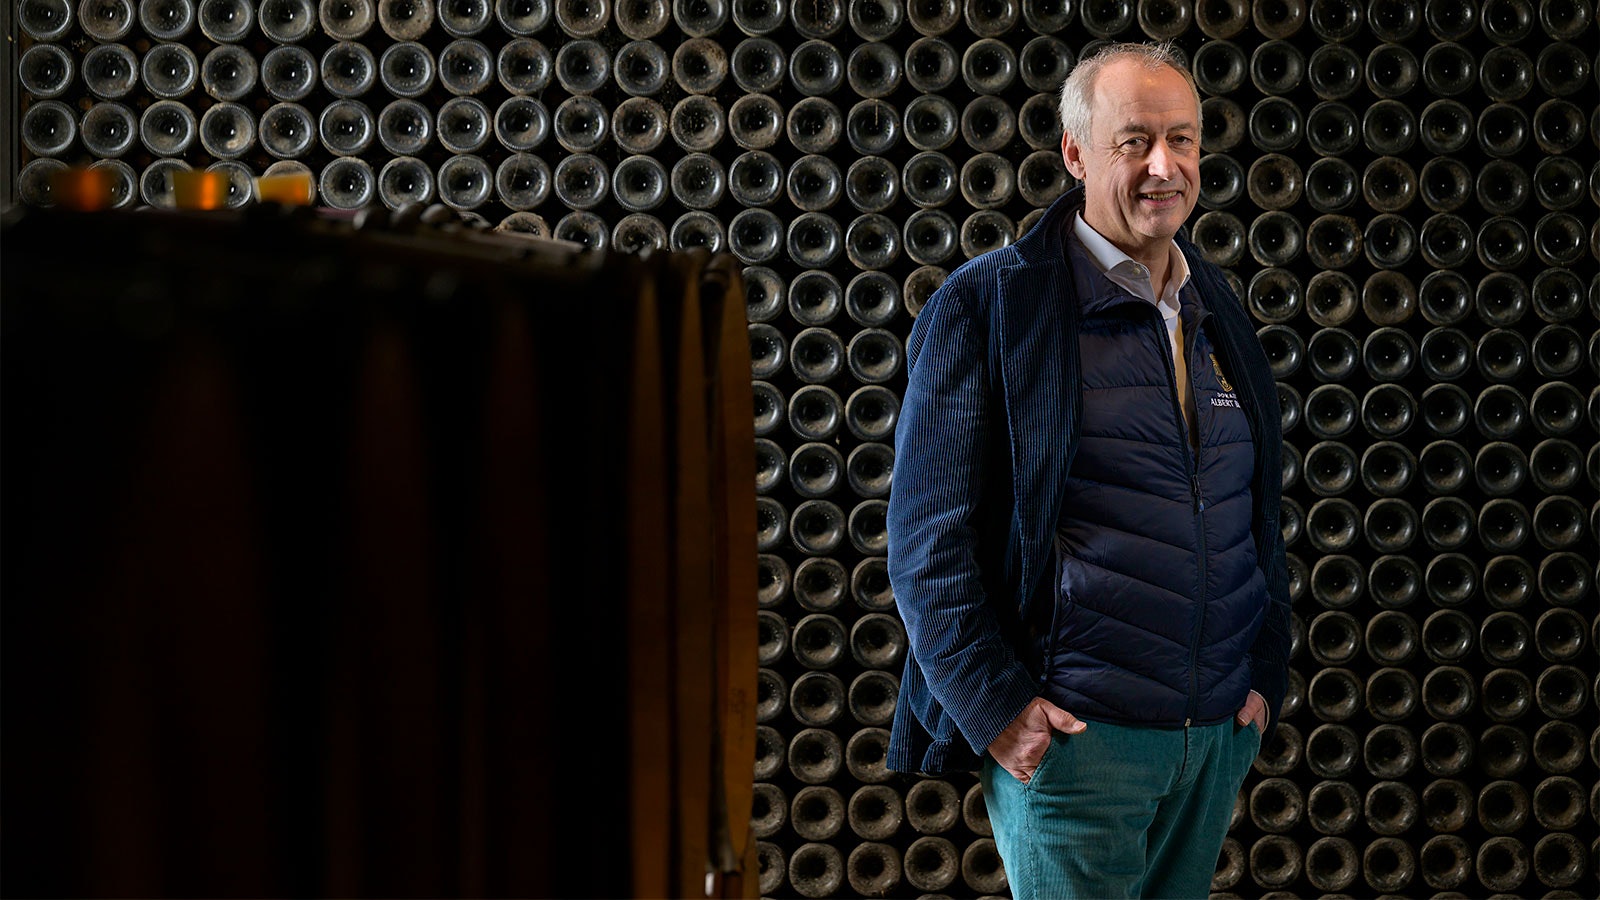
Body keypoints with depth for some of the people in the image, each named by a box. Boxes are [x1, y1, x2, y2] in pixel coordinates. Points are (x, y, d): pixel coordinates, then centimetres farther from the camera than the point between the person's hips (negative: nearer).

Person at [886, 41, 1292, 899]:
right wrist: (995, 708, -13)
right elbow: (927, 537, -8)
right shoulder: (987, 305, -6)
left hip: (1220, 731, 6)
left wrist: (1266, 673, 11)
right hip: (1072, 732, -6)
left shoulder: (1218, 311, 13)